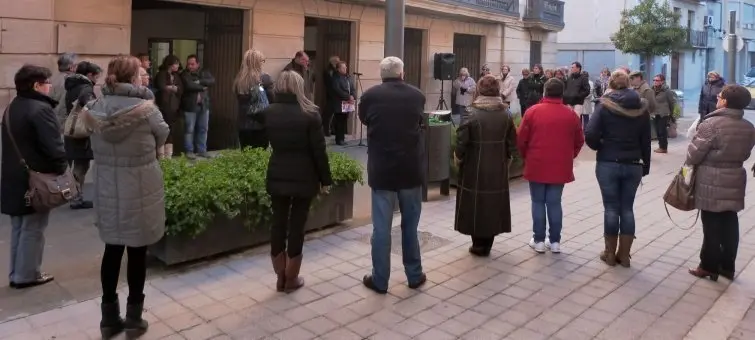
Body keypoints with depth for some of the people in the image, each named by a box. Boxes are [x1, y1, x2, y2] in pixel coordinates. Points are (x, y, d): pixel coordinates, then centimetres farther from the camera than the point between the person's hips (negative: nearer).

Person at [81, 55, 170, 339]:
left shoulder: (96, 107, -2)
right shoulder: (145, 108, -16)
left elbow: (97, 144, 8)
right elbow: (163, 136, -1)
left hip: (106, 188, 5)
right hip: (139, 189, -4)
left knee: (112, 248, 14)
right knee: (137, 251, 7)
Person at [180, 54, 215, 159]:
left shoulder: (205, 73, 9)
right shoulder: (184, 74, -5)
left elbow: (212, 81, -8)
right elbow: (189, 85, -21)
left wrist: (199, 82, -18)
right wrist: (202, 87, -11)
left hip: (204, 105, 4)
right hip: (190, 106, -4)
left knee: (203, 129, 10)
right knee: (189, 130, 0)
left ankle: (201, 150, 19)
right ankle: (189, 151, 8)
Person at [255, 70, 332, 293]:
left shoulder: (269, 113, 1)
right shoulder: (309, 114, -11)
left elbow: (270, 143, 9)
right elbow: (319, 150, -10)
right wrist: (325, 179, -2)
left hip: (277, 176, 3)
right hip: (303, 178, -3)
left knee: (278, 224, 11)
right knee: (296, 226, 4)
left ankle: (280, 277, 19)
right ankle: (291, 280, 14)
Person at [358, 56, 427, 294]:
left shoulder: (370, 96, -7)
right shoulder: (417, 95, -1)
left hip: (381, 170, -2)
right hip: (411, 169, 2)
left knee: (381, 228, 5)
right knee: (410, 225, 14)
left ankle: (380, 280, 13)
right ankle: (414, 275, 24)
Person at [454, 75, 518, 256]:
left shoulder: (472, 115, -13)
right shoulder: (506, 116, -2)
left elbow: (461, 143, -13)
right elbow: (512, 145, 1)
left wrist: (458, 159, 4)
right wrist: (506, 161, 16)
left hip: (475, 169, -3)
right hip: (498, 169, 4)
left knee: (475, 204, 8)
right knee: (494, 204, 13)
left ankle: (478, 244, 14)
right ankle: (487, 244, 20)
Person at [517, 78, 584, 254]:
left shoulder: (533, 111, -6)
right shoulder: (571, 114, 0)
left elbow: (521, 139, -4)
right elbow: (579, 141, 8)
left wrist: (526, 157, 12)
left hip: (537, 165, -2)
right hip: (560, 166, 2)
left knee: (538, 202, 7)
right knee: (555, 203, 9)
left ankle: (538, 240, 11)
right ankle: (555, 241, 14)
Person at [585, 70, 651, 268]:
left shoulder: (605, 105, -7)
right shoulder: (641, 108, 5)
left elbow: (590, 135, -17)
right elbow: (646, 140, 6)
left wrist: (600, 147, 3)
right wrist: (646, 165, 14)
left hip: (608, 164, -3)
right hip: (633, 165, 3)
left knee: (611, 208, 4)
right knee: (627, 208, 10)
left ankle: (610, 254, 14)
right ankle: (624, 255, 16)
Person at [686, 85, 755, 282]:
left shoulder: (712, 124, -17)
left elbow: (694, 153, -14)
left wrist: (691, 162, 7)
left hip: (711, 182, -6)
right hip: (735, 180, 6)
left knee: (711, 225, 3)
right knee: (729, 224, 13)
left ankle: (709, 267, 13)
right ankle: (727, 266, 23)